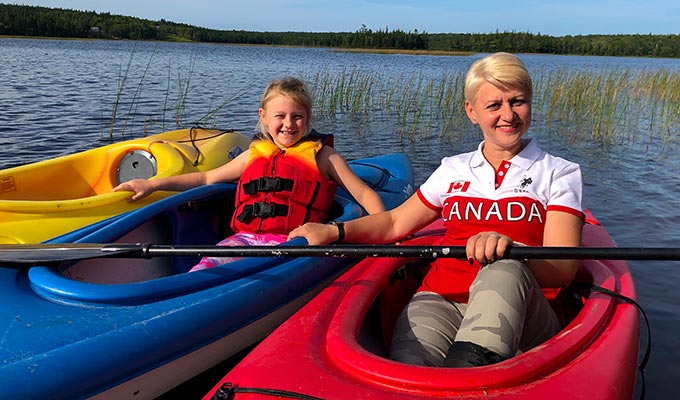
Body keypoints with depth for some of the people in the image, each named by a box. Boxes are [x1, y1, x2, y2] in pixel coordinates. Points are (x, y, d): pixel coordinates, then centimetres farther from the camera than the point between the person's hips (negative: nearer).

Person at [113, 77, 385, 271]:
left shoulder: (321, 155, 14)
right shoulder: (255, 154, 24)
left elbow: (365, 194, 11)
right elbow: (207, 178, 30)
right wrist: (152, 184, 24)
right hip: (245, 237, 4)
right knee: (206, 267, -28)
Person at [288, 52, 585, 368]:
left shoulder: (559, 174, 10)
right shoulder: (454, 169, 21)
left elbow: (563, 270, -5)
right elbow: (395, 222, 24)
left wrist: (510, 250, -28)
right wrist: (334, 231, 5)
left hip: (519, 316, -1)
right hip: (441, 301, 2)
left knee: (505, 268, -40)